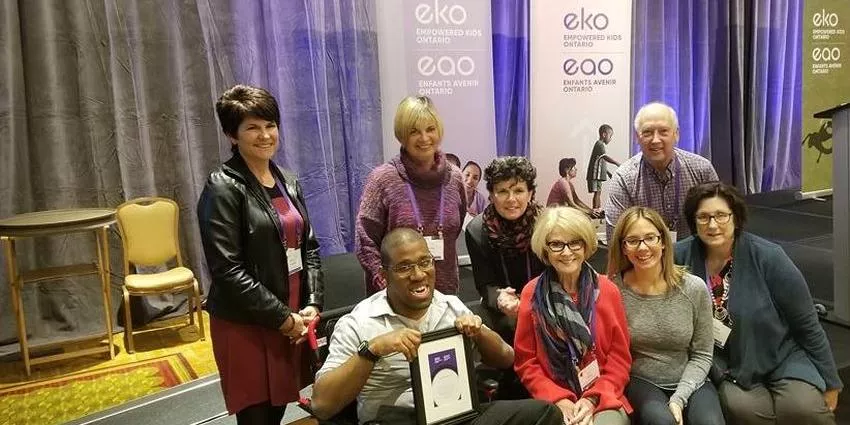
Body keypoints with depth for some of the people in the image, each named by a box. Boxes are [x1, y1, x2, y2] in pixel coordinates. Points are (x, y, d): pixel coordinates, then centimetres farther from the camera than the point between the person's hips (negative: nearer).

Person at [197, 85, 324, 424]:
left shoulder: (287, 182, 10)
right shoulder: (223, 188, -11)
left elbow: (310, 247, 11)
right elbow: (228, 271, -17)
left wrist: (312, 306, -2)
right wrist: (282, 318, -15)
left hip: (294, 319, 6)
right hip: (246, 325, -6)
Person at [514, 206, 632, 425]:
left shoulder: (607, 290, 1)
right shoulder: (532, 293, -1)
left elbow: (620, 358, 4)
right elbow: (526, 361, 2)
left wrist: (593, 399, -9)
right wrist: (558, 399, -11)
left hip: (603, 399, 1)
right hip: (551, 403, -1)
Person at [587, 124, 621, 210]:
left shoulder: (602, 145, 18)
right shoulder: (599, 144, -12)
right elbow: (605, 157, -29)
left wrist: (608, 173, 23)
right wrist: (617, 163, -38)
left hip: (600, 174, 10)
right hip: (596, 174, -10)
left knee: (598, 193, 11)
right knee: (597, 192, -10)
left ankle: (597, 209, 16)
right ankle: (595, 210, -10)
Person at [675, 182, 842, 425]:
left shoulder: (767, 258, -15)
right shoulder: (681, 257, -12)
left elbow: (807, 324, -6)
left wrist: (830, 382, 2)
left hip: (782, 358, 0)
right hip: (728, 367, 1)